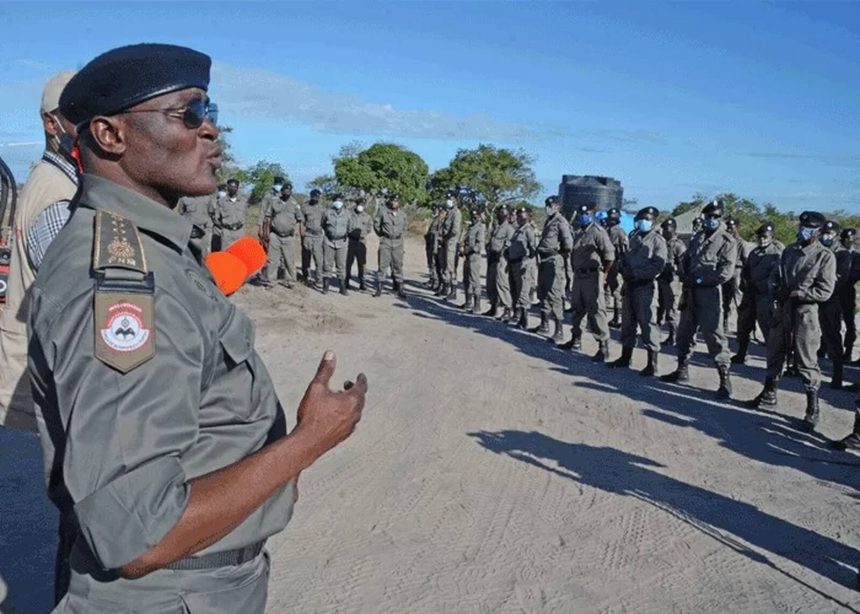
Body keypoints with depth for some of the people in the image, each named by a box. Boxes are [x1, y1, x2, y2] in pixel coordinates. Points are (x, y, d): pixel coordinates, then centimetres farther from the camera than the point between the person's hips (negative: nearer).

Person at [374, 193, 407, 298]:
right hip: (385, 242, -3)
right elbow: (376, 223, 6)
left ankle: (399, 288, 11)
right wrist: (381, 234, 5)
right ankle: (379, 288, 4)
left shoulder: (402, 214, 8)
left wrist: (401, 235, 11)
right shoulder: (382, 211, -3)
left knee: (398, 266, 6)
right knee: (383, 265, -3)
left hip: (398, 243, 3)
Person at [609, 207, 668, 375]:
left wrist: (636, 273, -18)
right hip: (629, 286, 7)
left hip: (645, 287, -7)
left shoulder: (658, 240, -4)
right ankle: (625, 357, 23)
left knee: (648, 323, -6)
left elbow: (658, 266, -14)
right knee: (627, 322, 13)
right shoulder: (634, 238, 16)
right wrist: (623, 267, -3)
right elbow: (625, 258, 20)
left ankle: (652, 363, -1)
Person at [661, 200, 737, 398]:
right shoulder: (697, 237, 14)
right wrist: (685, 276, 0)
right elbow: (686, 260, 19)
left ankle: (725, 378, -5)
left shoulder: (727, 242, -6)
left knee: (714, 335, -10)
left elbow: (725, 272, -15)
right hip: (690, 292, 7)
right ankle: (682, 370, 28)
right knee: (684, 332, 15)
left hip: (709, 293, -7)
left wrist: (699, 279, -16)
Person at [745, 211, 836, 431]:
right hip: (782, 309, 6)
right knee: (774, 355, 15)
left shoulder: (825, 256, -7)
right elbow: (776, 276, 15)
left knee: (806, 362, -1)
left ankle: (813, 408, 10)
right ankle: (768, 396, 29)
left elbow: (824, 291, -13)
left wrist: (795, 293, -18)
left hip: (805, 313, -6)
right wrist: (778, 289, -7)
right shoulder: (790, 250, 10)